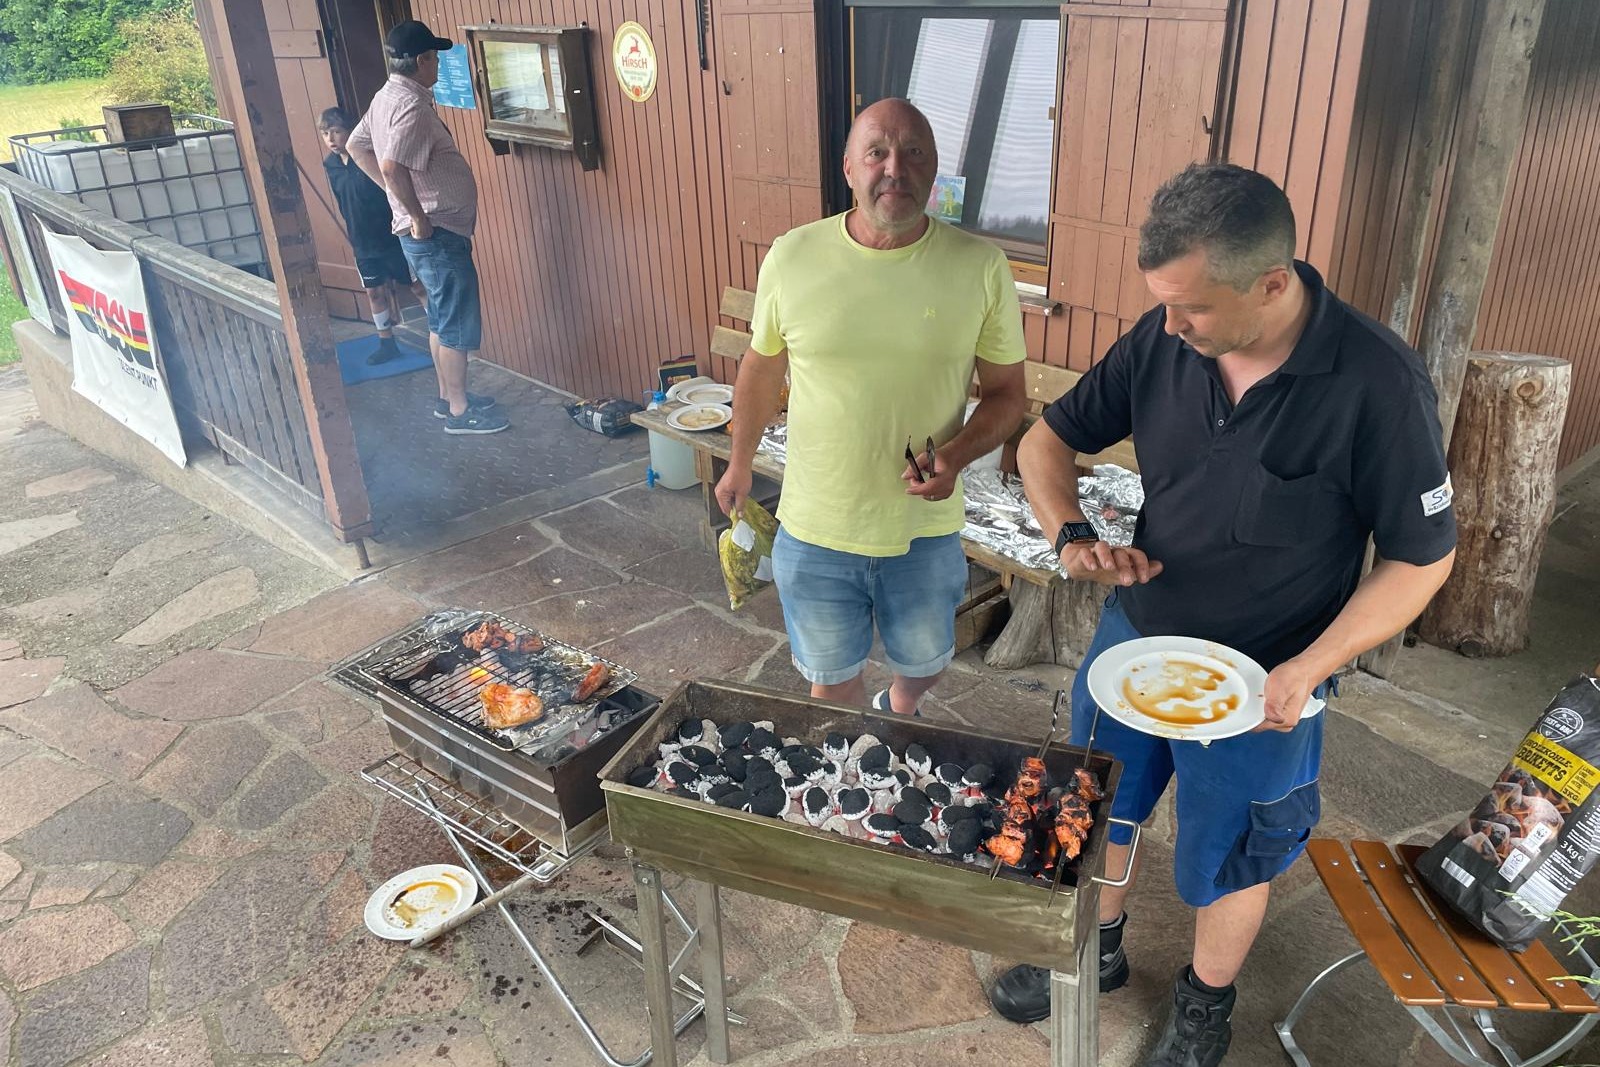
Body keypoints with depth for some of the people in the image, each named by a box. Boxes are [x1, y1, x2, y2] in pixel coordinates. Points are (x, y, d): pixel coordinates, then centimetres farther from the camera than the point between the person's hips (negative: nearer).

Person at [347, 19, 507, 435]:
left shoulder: (387, 97, 11)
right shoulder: (412, 106, -20)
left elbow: (356, 146, 21)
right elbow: (392, 167, -32)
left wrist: (401, 197, 17)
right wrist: (419, 217, -22)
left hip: (431, 232, 10)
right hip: (438, 234, -10)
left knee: (442, 319, 19)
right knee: (457, 324, -1)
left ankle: (448, 397, 29)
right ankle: (460, 411, 8)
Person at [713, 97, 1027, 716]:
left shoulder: (981, 267, -11)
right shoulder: (791, 257, -9)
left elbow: (1007, 392, -3)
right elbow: (762, 368, 6)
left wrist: (956, 455, -22)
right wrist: (740, 465, 16)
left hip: (926, 530, 1)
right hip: (813, 529, 0)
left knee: (924, 662, 24)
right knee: (832, 681, 19)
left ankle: (898, 711, 59)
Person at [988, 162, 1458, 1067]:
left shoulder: (1379, 385, -24)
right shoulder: (1163, 341, -14)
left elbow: (1423, 555, -13)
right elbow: (1047, 440, -1)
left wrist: (1308, 669, -22)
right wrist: (1073, 534, -20)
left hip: (1257, 684, -4)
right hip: (1132, 636, 4)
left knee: (1226, 862, 18)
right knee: (1098, 812, 23)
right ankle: (1098, 951, 52)